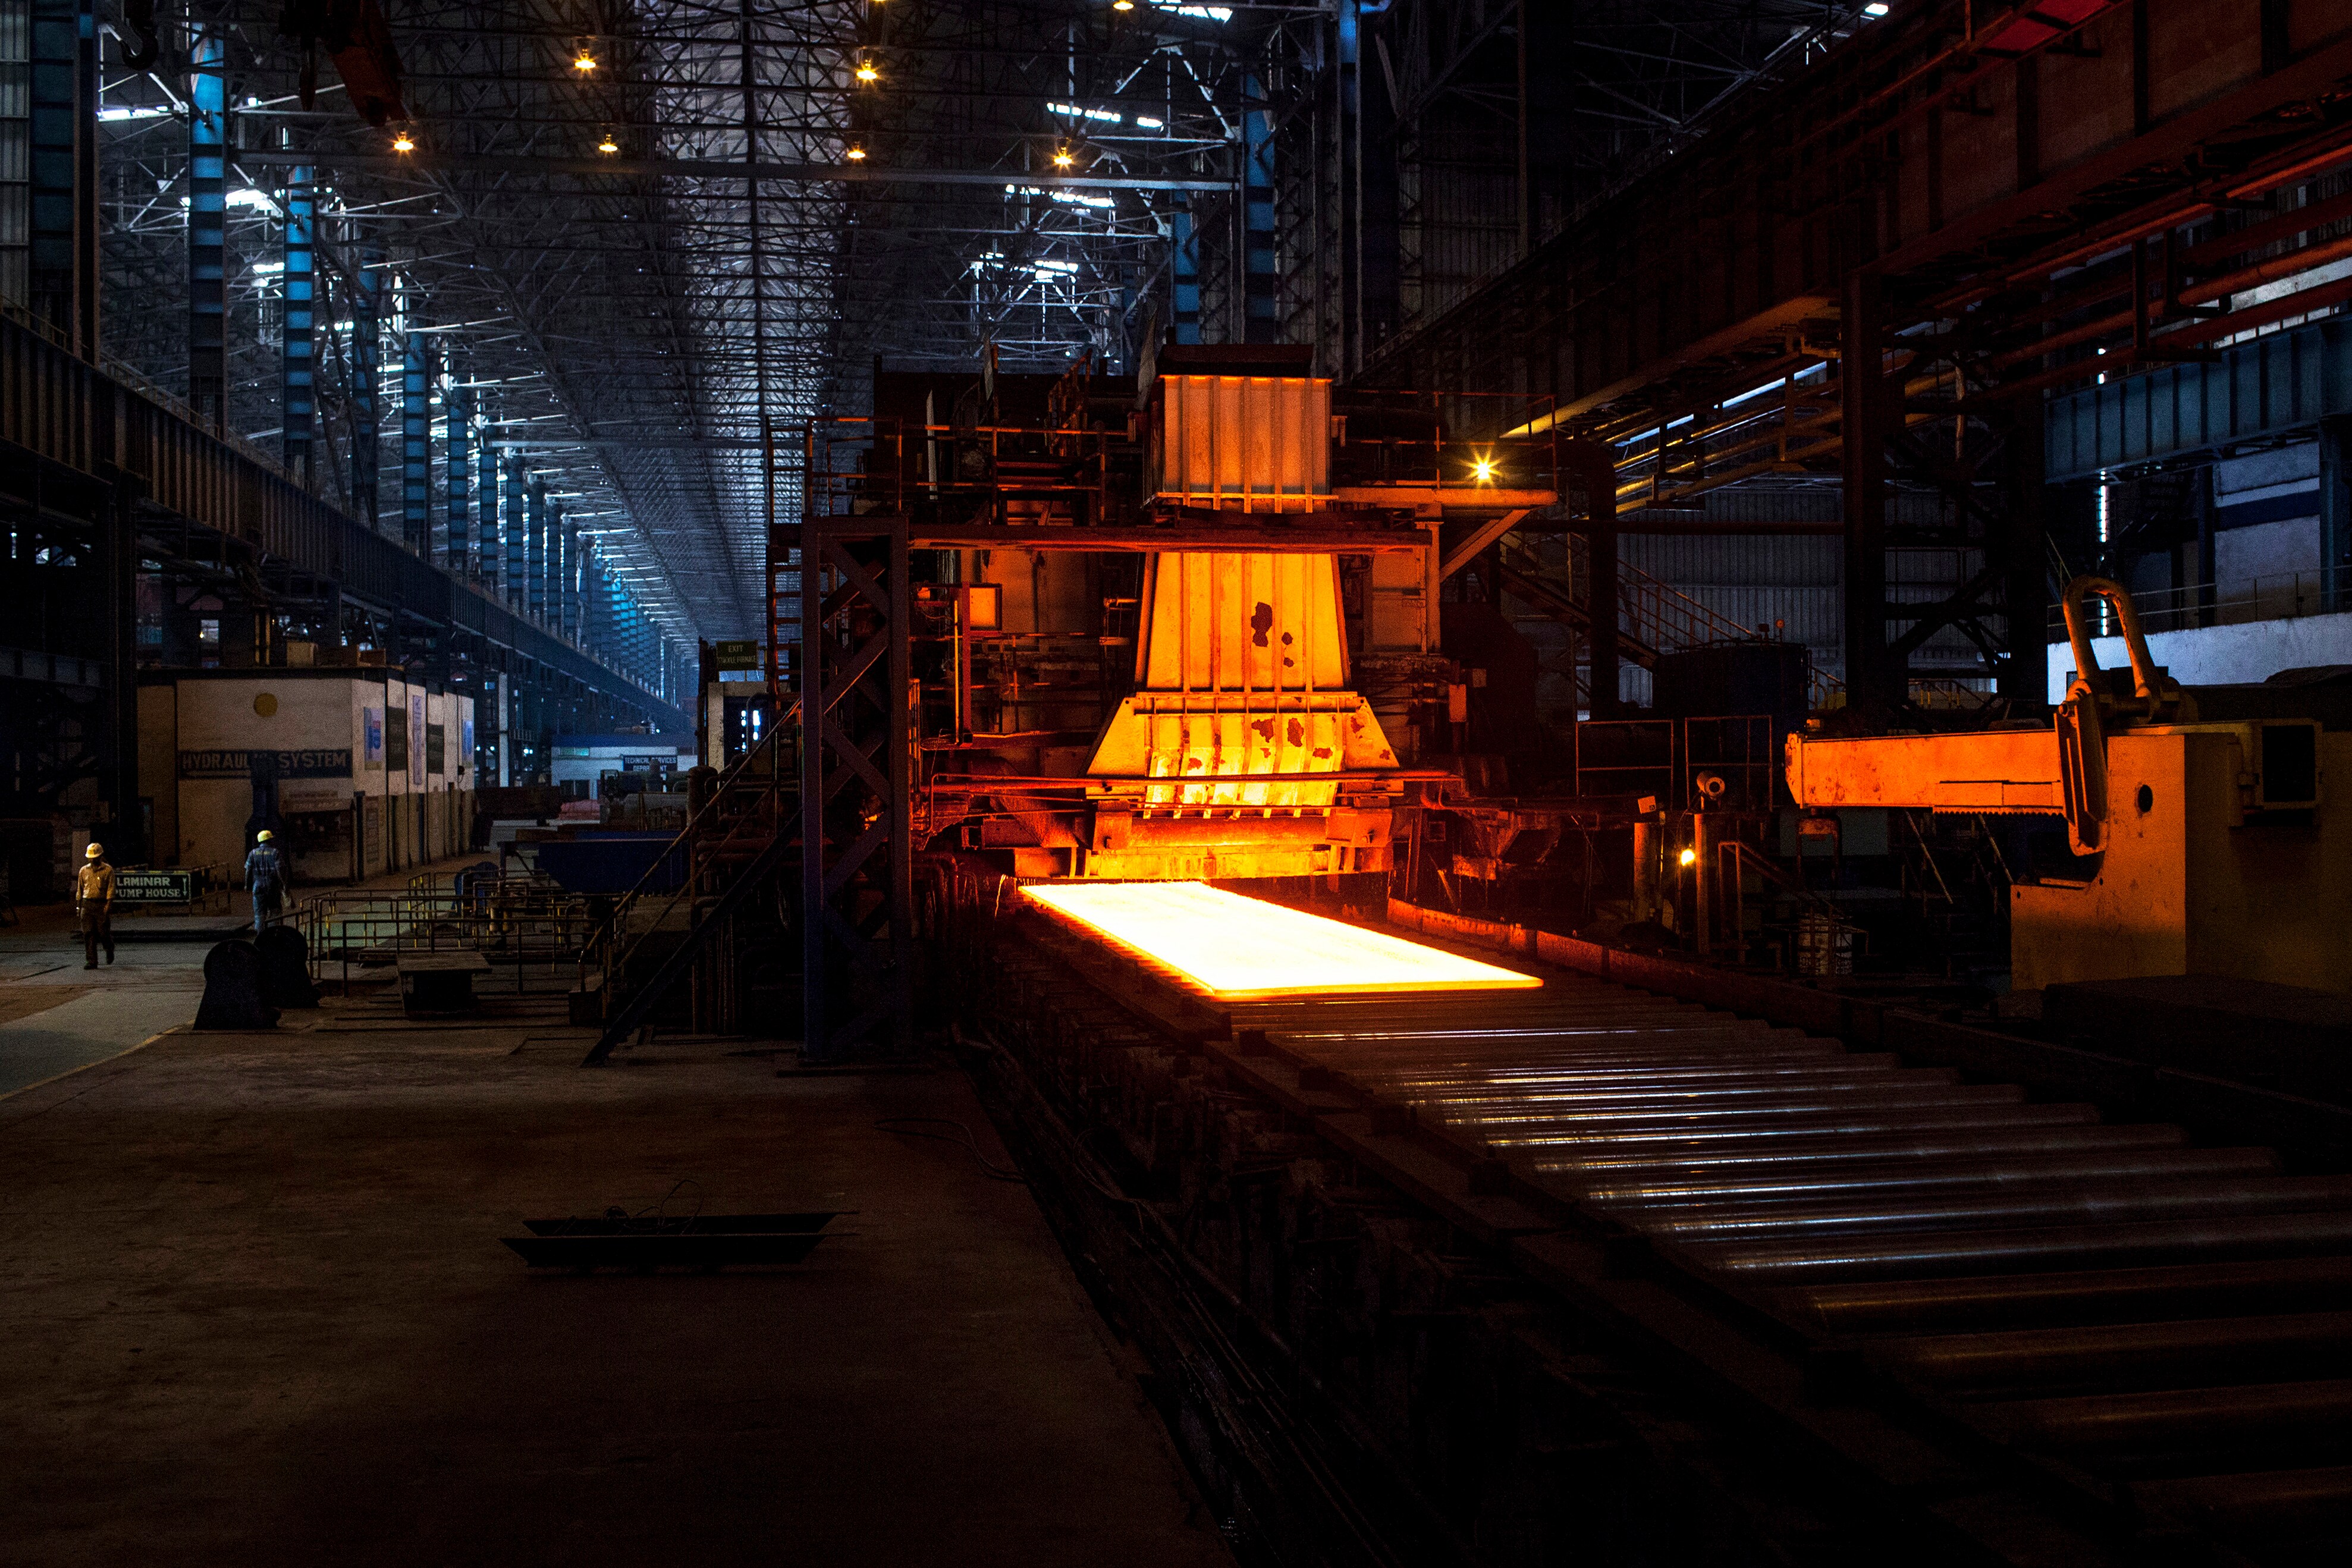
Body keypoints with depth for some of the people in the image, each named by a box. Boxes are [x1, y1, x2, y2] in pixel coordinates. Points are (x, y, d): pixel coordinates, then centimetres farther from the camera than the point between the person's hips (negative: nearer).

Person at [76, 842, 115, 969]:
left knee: (104, 932, -2)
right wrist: (78, 906, 14)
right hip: (87, 905, 3)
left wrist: (108, 904, -14)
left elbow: (111, 888, -4)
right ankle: (91, 961, -3)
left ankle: (109, 949, 29)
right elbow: (80, 889, 18)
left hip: (102, 905, -3)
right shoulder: (84, 871, 13)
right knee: (88, 934, -4)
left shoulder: (108, 870, 1)